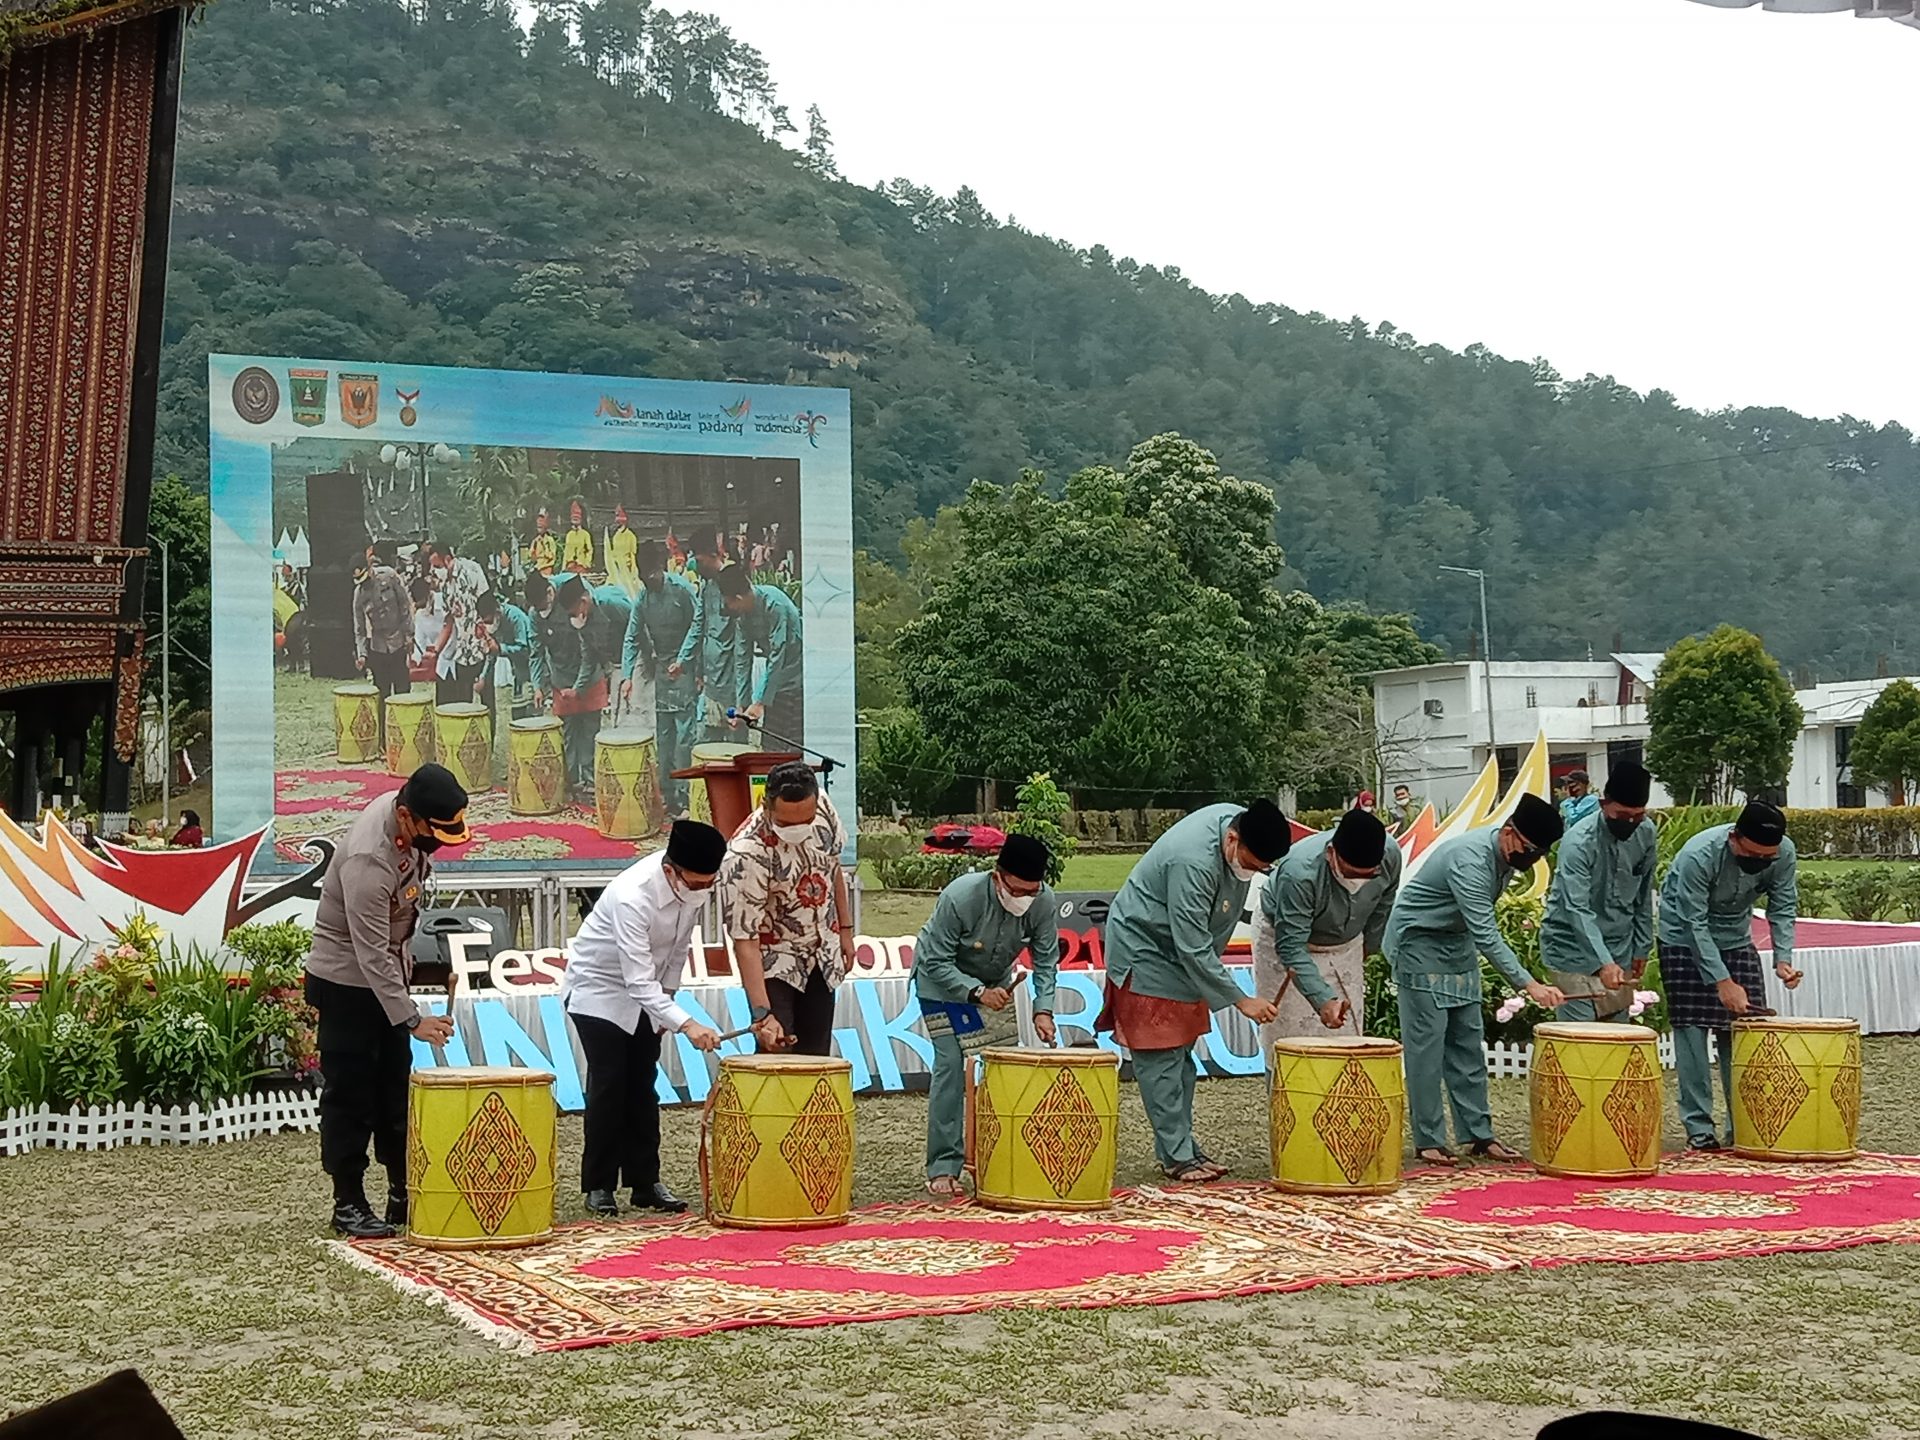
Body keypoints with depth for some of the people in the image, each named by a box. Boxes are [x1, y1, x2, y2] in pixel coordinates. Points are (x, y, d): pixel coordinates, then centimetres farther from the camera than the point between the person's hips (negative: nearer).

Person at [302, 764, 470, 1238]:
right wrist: (413, 1020, -32)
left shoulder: (410, 813, -9)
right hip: (346, 979, -8)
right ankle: (348, 1204, 8)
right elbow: (371, 956, -32)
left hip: (388, 971, 9)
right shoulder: (369, 860, -34)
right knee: (351, 1093, -2)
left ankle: (404, 1194, 19)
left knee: (396, 1089, 12)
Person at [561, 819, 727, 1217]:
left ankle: (646, 1181, 11)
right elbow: (638, 981, -40)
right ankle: (598, 1185, 1)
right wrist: (686, 1024, -48)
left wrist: (667, 995, 3)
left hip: (647, 992, 6)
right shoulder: (632, 896, -37)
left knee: (643, 1087, 6)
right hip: (599, 990, -6)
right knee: (608, 1087, -8)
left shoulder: (693, 884, -16)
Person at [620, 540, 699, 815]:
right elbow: (633, 638, 4)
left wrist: (684, 662, -12)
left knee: (685, 736, -9)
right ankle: (667, 795, 16)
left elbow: (697, 628, -9)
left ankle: (684, 797, -8)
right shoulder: (643, 597, 5)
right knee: (663, 737, 9)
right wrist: (627, 675, -6)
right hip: (662, 669, 6)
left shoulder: (681, 589, -11)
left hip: (684, 669, -6)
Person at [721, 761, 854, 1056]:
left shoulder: (823, 808, -14)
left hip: (824, 957, 5)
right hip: (773, 964, -5)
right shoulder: (745, 855, -32)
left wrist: (845, 929, 11)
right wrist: (762, 1013, -37)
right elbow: (744, 938, -31)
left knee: (816, 1055, 8)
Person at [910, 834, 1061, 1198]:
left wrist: (1043, 1009, -25)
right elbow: (937, 964, -28)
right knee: (952, 1065, -14)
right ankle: (942, 1168, -12)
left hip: (995, 982, 5)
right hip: (942, 981, -5)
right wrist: (977, 993, -40)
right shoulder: (960, 897, -35)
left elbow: (1045, 962, -11)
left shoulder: (1044, 903, -23)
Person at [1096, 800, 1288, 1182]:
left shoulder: (1243, 822, -10)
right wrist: (1240, 1000, -28)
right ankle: (1176, 1155, -6)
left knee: (1181, 1054, 10)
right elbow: (1194, 949, -32)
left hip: (1181, 952, 9)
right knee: (1160, 1057, -9)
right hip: (1144, 947, -9)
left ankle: (1184, 1147, 15)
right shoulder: (1193, 862, -37)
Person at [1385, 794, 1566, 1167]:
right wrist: (1528, 985, -40)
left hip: (1458, 944, 9)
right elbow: (1486, 935, -36)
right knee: (1427, 1044, -9)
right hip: (1419, 942, -8)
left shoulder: (1507, 855, -3)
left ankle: (1478, 1135, 8)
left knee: (1467, 1042, 6)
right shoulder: (1471, 859, -31)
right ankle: (1428, 1141, -5)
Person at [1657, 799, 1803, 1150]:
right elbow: (1695, 924, -31)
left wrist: (1783, 959, -26)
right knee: (1692, 1029, -10)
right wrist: (1722, 981, -34)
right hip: (1685, 937, -4)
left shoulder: (1784, 853, -19)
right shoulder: (1698, 855, -34)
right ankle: (1698, 1127, -7)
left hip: (1736, 938, 4)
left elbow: (1783, 910, -9)